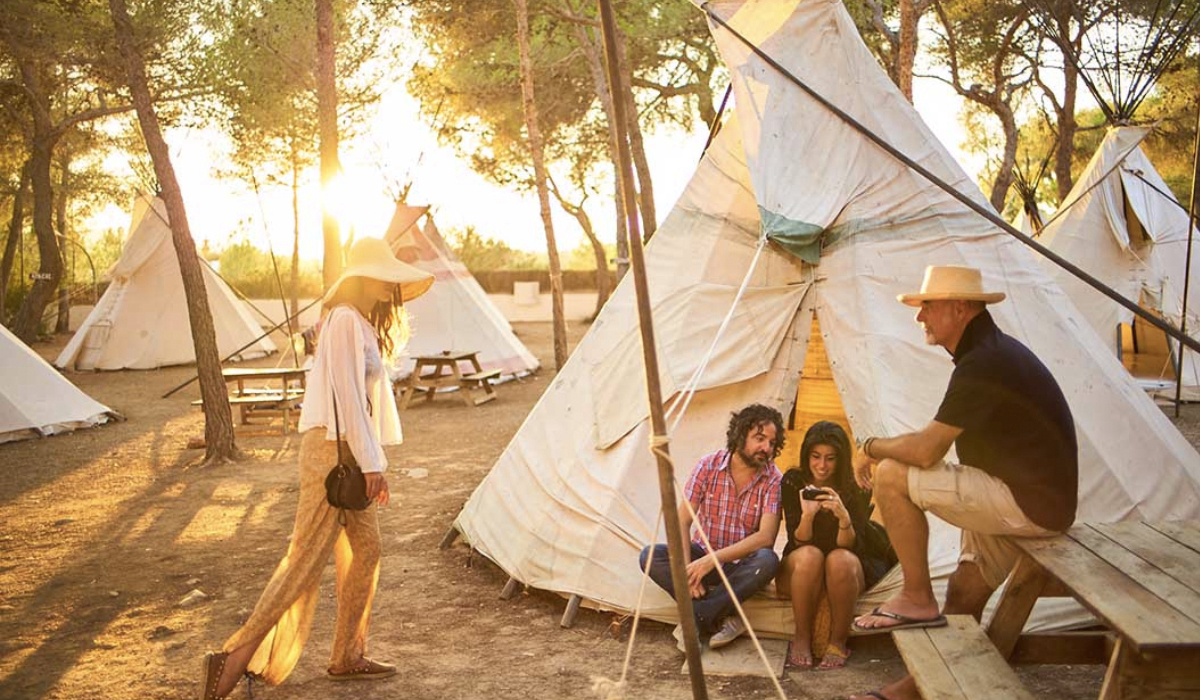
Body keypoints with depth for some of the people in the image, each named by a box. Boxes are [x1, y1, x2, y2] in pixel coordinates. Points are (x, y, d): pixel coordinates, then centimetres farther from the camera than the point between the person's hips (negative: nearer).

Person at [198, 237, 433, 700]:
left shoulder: (363, 325, 18)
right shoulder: (345, 320, -12)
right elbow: (347, 396, -18)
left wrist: (373, 463, 21)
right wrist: (372, 463, -18)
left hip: (351, 455, 10)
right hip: (332, 449, -10)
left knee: (365, 551, 12)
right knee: (306, 557, -9)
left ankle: (348, 657, 21)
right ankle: (237, 657, -4)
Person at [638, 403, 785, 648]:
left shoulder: (773, 480, -12)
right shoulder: (708, 466, -9)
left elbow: (765, 537, -22)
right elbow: (682, 522, -10)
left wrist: (712, 560, -30)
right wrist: (687, 571, -25)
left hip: (742, 565, -1)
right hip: (703, 556, 1)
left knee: (767, 561, -36)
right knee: (650, 556, -24)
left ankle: (694, 618, -28)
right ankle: (723, 617, -29)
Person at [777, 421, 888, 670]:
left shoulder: (856, 488, -9)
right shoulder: (792, 482, -8)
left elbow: (853, 546, -16)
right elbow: (798, 542, -13)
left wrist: (844, 517, -36)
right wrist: (807, 516, -34)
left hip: (844, 573, 0)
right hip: (798, 570, 0)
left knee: (840, 559, -34)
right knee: (810, 556, -34)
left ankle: (838, 642, -15)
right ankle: (802, 639, -17)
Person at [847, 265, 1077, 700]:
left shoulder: (981, 364, -20)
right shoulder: (997, 350, 13)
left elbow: (925, 450, -24)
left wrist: (871, 447, -7)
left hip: (1028, 505, -10)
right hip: (1040, 500, 10)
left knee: (891, 477, -17)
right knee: (962, 601, 18)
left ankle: (916, 599, -6)